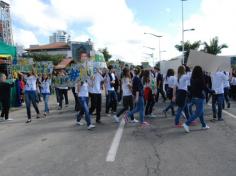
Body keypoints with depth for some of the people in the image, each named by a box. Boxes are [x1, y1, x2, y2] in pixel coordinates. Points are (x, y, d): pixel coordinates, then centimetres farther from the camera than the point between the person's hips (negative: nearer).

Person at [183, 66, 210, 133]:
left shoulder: (192, 79, 2)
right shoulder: (201, 79, -16)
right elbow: (205, 88, -9)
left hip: (194, 97, 7)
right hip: (200, 98, -7)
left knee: (201, 112, 19)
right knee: (197, 113, -1)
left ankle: (204, 125, 31)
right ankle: (187, 124, -9)